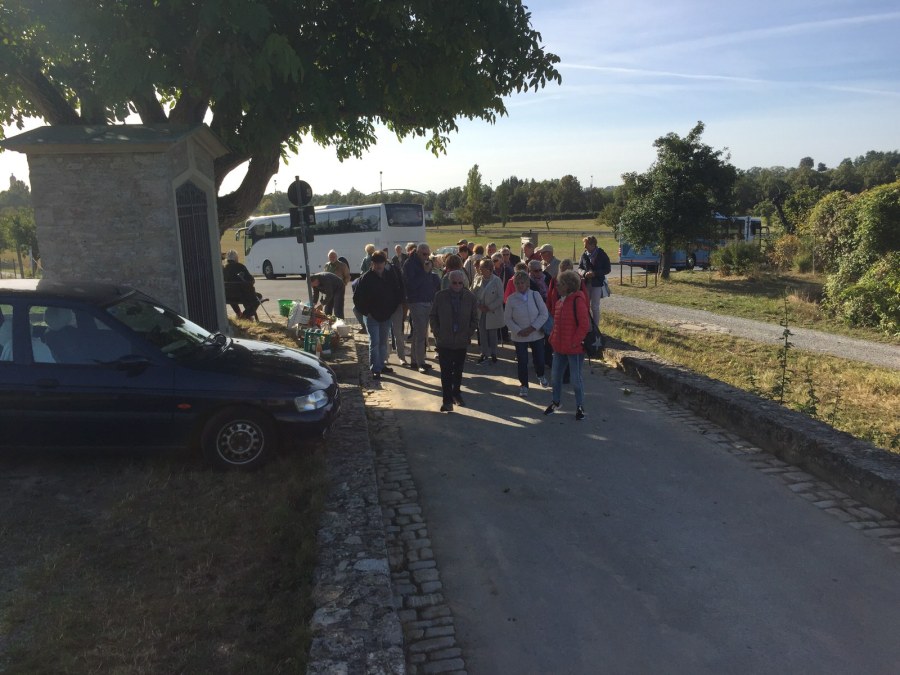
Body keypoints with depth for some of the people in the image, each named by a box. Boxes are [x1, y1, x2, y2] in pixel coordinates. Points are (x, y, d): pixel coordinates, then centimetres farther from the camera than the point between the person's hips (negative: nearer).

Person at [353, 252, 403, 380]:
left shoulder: (390, 277, 2)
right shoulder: (366, 278, -9)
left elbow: (398, 293, 11)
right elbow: (357, 297, -8)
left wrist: (394, 308, 2)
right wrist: (365, 311, -11)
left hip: (386, 316, 4)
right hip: (372, 316, -4)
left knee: (383, 342, 14)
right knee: (374, 342, -7)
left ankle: (381, 365, 27)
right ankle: (375, 369, -5)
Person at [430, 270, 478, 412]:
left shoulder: (470, 297, -2)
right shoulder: (440, 296, -5)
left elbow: (474, 318, 7)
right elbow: (432, 316, 4)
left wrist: (469, 334, 0)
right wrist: (437, 334, -2)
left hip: (461, 341, 2)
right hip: (444, 341, -1)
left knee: (458, 370, 13)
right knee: (446, 371, -3)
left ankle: (456, 393, 31)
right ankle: (447, 399, 2)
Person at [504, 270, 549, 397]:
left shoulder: (535, 295, -8)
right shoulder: (511, 299, -9)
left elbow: (544, 314, -8)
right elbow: (507, 318, -4)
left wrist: (532, 327, -16)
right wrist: (518, 331, -14)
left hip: (536, 334, 1)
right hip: (519, 336, -1)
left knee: (539, 358, 11)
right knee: (522, 361, 3)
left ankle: (540, 375, 44)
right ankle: (523, 385, 23)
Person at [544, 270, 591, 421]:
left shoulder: (578, 300, -17)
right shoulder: (560, 301, 7)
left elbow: (584, 325, -19)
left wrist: (574, 342, -17)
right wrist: (553, 338, 10)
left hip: (574, 348, -8)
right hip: (559, 347, 8)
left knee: (576, 379, 5)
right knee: (556, 375, 17)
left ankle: (580, 406, 22)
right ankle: (555, 401, 36)